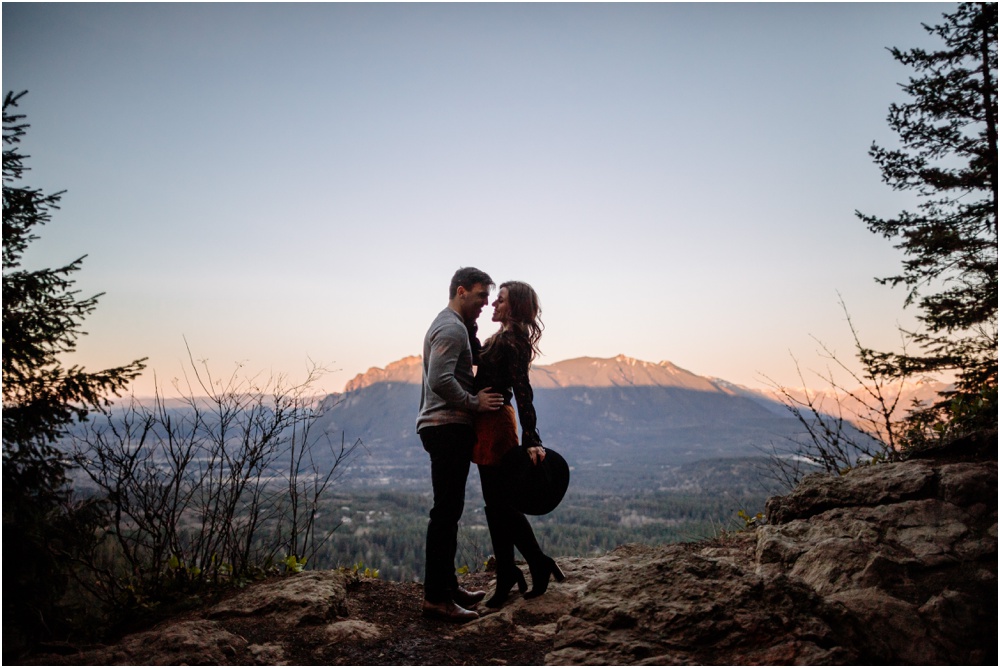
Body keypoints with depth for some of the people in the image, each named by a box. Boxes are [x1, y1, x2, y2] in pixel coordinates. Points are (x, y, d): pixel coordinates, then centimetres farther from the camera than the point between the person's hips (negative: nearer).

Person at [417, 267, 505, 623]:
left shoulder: (454, 326, 21)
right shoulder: (451, 328, -13)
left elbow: (475, 359, 19)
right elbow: (440, 379, -25)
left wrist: (472, 330, 9)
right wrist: (474, 402, -17)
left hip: (448, 429, 11)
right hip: (446, 428, -11)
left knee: (449, 510, 14)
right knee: (446, 511, -9)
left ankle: (447, 585, 23)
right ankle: (435, 597, -4)